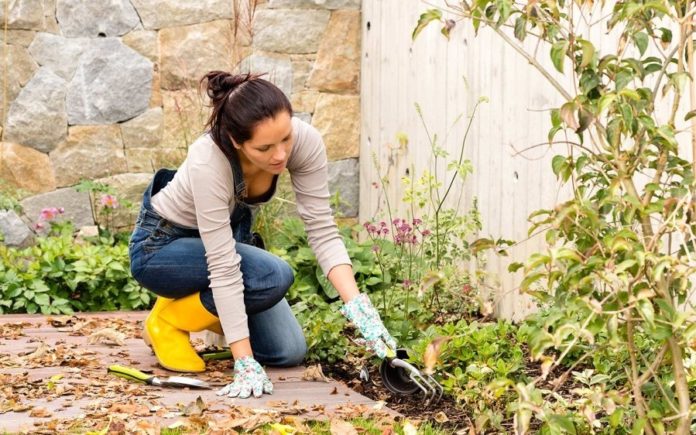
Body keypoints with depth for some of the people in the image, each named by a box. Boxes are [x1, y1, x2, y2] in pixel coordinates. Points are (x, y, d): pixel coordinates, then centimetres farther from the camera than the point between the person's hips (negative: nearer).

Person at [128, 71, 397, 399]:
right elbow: (223, 268, -37)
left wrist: (357, 305, -35)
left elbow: (322, 231, -22)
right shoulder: (208, 163, -39)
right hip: (160, 247, -5)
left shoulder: (305, 141, -26)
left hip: (229, 234, 5)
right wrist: (245, 363, -37)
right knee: (274, 277, -30)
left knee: (289, 352, -5)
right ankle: (169, 321, -6)